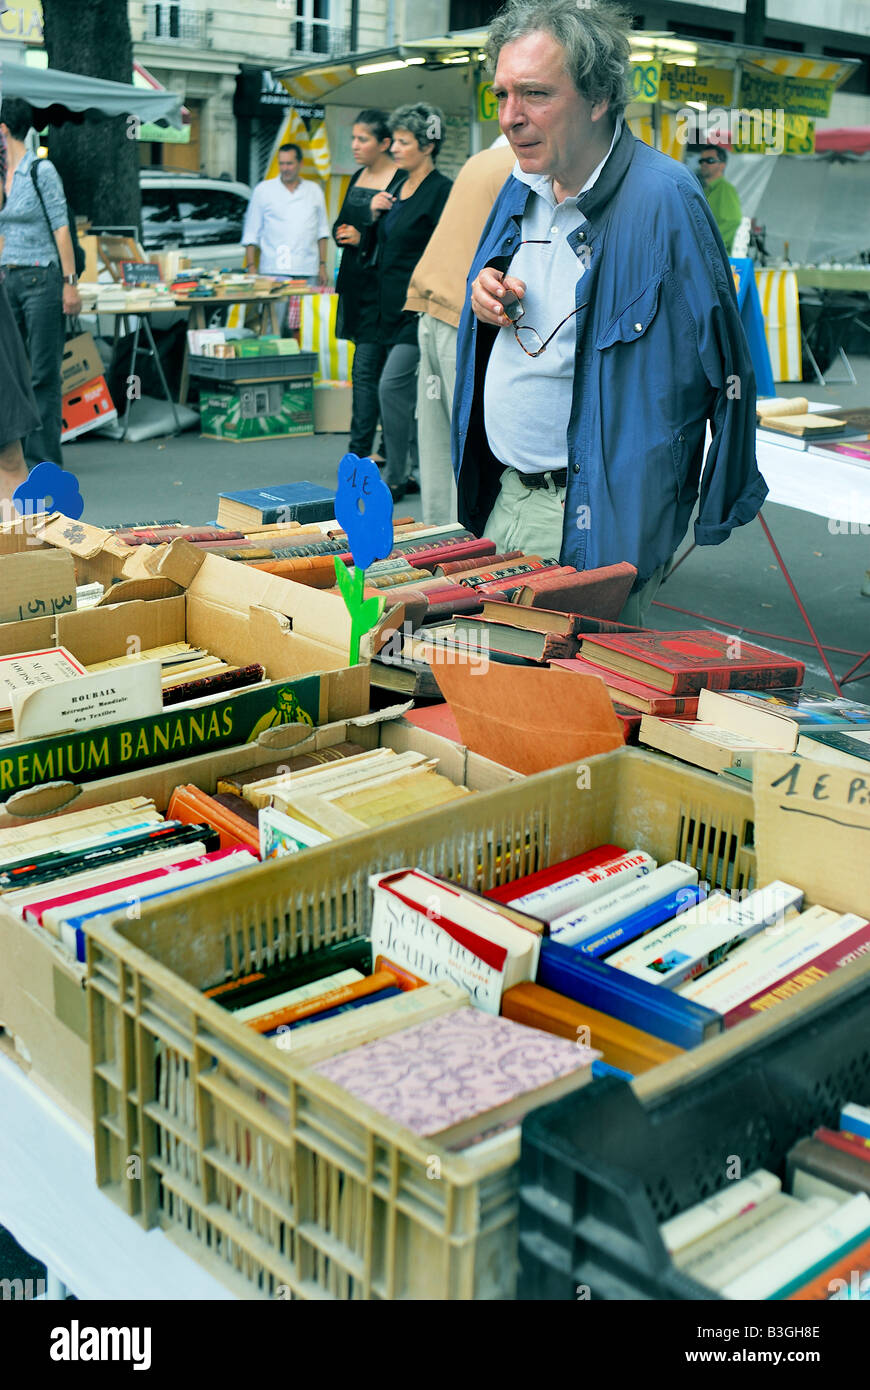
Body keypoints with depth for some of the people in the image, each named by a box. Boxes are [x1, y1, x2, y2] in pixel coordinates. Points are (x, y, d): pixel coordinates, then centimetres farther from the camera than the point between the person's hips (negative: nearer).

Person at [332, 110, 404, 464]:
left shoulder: (402, 181, -11)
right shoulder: (359, 177, 14)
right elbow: (340, 224, 22)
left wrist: (364, 238, -17)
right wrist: (342, 233, 0)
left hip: (381, 286, -8)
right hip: (357, 283, 8)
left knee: (365, 369, -11)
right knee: (378, 367, 14)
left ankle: (360, 451, -7)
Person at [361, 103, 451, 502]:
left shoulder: (441, 191, -10)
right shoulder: (397, 187, 15)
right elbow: (377, 248, 21)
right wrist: (375, 215, 3)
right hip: (392, 307, 9)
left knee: (392, 386, -13)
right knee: (409, 392, 12)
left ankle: (395, 478, -4)